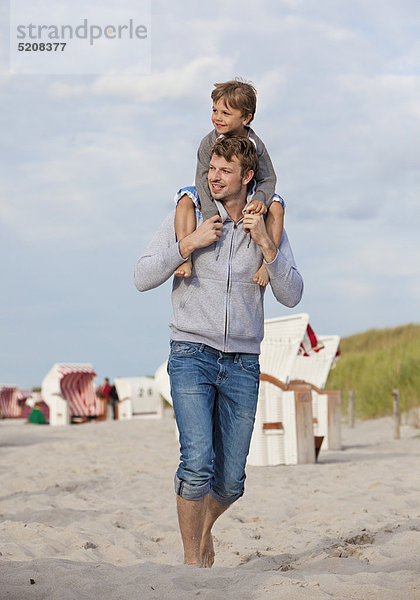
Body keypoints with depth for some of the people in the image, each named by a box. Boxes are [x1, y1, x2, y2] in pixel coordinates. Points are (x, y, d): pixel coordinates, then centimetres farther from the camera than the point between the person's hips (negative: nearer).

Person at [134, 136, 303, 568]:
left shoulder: (269, 228, 8)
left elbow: (291, 296, 0)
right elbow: (143, 278, -2)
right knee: (197, 464, -18)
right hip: (192, 354, -2)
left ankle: (205, 526, 36)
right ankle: (192, 558, -2)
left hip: (242, 364, 2)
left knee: (230, 481, 4)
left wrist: (265, 244, -12)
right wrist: (190, 243, -13)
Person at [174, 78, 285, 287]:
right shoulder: (209, 143, -13)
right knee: (186, 200, -29)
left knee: (275, 206, -25)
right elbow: (204, 179, -18)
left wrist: (260, 199, -32)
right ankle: (184, 258, -38)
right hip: (213, 199, 0)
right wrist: (212, 217, -29)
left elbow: (267, 179, -8)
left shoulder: (255, 144, -10)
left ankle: (266, 263, -27)